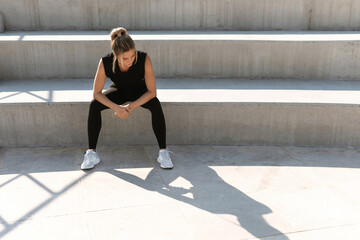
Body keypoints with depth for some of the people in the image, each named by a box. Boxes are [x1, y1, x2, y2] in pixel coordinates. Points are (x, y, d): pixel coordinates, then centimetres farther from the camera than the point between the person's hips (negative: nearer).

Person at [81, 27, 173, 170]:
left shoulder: (144, 59, -35)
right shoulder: (105, 62, -31)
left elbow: (152, 92, -28)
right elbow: (96, 93, -22)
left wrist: (131, 107, -39)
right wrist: (116, 107, -38)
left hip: (139, 91, -1)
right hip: (119, 90, 1)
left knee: (156, 105, -33)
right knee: (94, 105, -26)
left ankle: (163, 152, -23)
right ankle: (92, 153, -16)